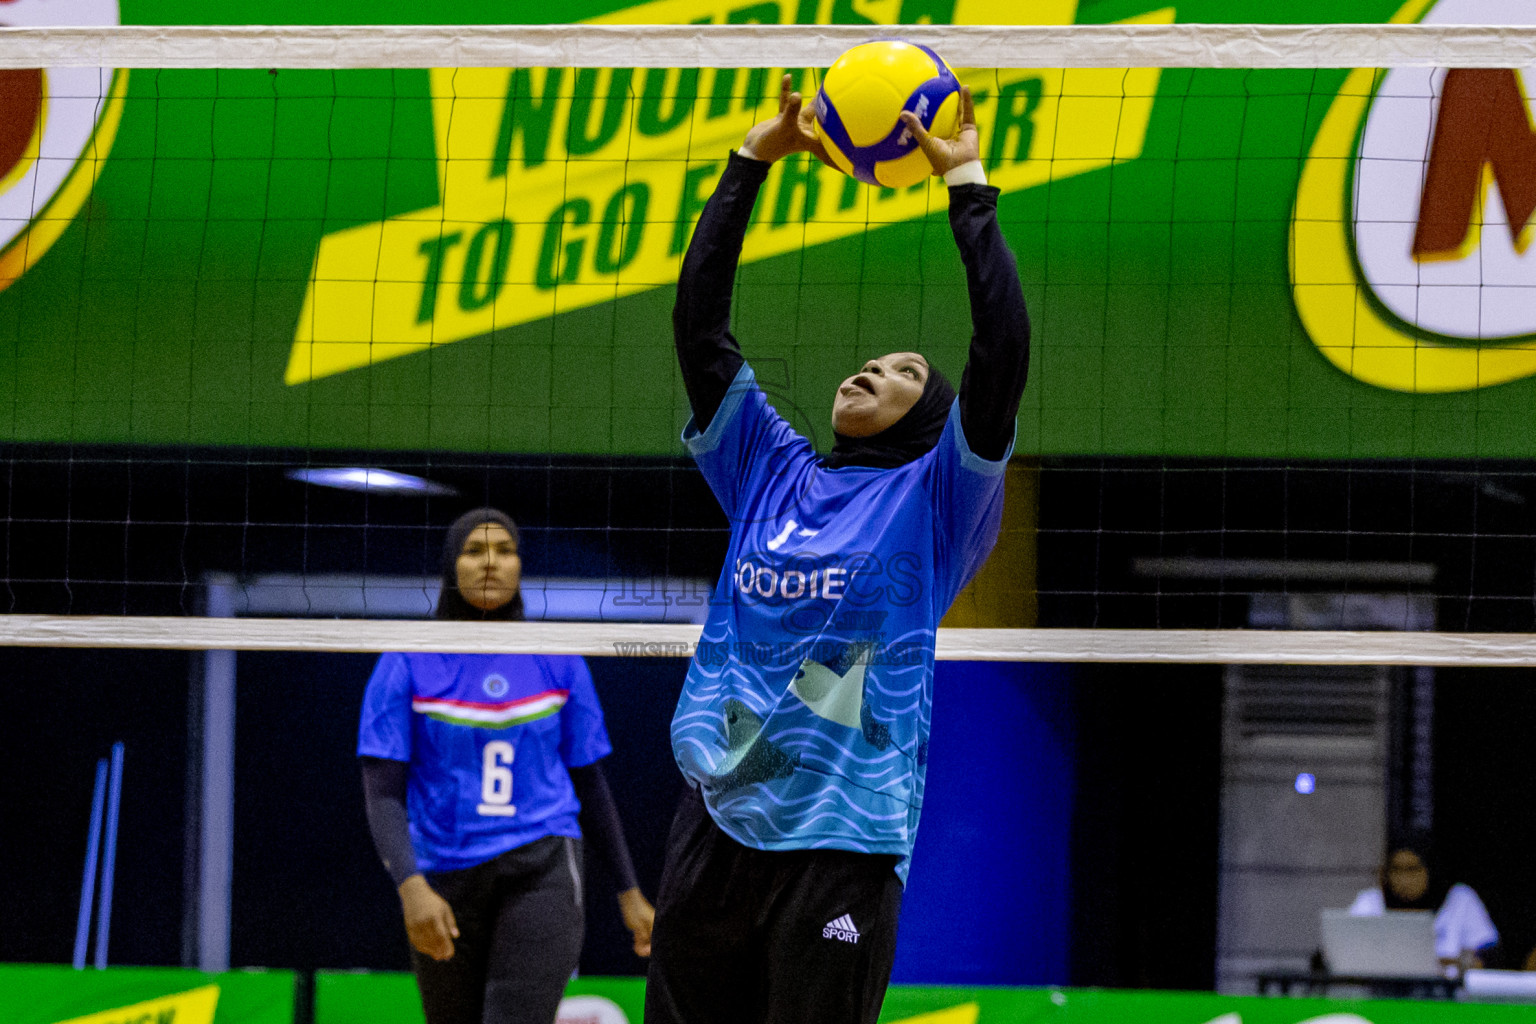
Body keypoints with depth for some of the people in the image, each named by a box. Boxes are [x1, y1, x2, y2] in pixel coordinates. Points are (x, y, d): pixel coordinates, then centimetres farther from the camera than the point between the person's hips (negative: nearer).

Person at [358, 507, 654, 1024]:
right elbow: (381, 793, -8)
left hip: (542, 868, -1)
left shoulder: (558, 663, 4)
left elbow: (589, 782, 14)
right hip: (444, 883, 1)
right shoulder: (407, 666, -2)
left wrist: (630, 890, 14)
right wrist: (411, 887, -24)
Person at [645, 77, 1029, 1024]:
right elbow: (698, 322, 14)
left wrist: (969, 189, -4)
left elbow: (1003, 353, -7)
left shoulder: (936, 500, 5)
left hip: (839, 841, -4)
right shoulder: (771, 472, 16)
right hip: (716, 824, 4)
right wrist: (752, 162, 11)